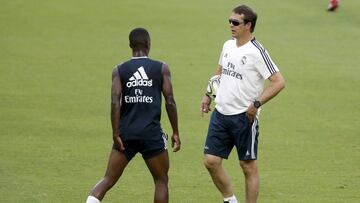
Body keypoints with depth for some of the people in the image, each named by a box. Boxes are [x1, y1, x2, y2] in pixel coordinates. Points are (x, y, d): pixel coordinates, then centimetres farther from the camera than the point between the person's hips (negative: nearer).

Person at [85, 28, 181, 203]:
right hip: (152, 134, -2)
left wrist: (116, 134, -6)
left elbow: (115, 102, -7)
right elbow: (170, 102, -3)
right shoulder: (161, 69, 0)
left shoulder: (119, 70, 3)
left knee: (108, 180, 7)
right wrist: (175, 133, 5)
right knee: (161, 181, 13)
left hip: (126, 134, 2)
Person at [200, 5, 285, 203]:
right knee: (211, 161, 3)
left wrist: (257, 103, -22)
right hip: (221, 113, 7)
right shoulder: (228, 46, 8)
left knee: (248, 166, 3)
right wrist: (208, 95, 18)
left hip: (244, 117, -7)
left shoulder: (257, 52, -14)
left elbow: (279, 82, -18)